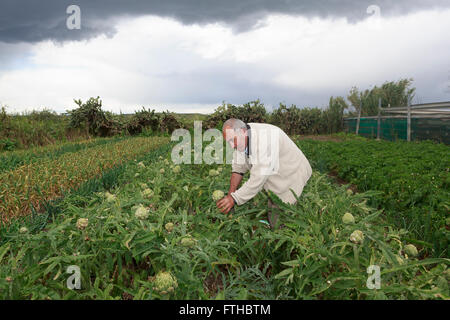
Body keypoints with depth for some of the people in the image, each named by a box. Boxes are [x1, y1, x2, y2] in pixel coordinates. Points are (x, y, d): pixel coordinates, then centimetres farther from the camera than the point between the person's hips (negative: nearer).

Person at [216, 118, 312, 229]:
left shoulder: (265, 138, -35)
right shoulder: (241, 138, -8)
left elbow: (259, 178, -35)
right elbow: (238, 168, -1)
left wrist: (234, 199, -32)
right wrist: (230, 194, -12)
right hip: (273, 180, 7)